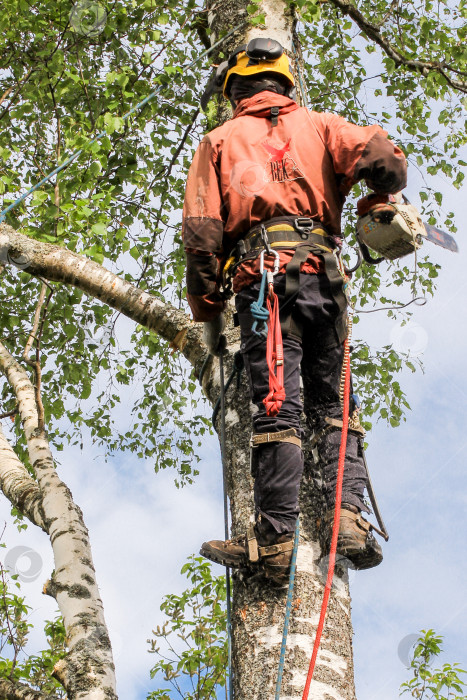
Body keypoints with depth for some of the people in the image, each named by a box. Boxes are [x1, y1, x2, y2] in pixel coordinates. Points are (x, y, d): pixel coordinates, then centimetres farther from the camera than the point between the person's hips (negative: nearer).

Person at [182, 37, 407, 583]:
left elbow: (201, 232, 6)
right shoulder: (318, 125, 22)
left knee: (275, 408, -10)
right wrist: (375, 209, 23)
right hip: (322, 272, 2)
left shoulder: (220, 140, 19)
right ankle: (349, 518, -6)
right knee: (332, 403, 8)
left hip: (262, 274, -2)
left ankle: (274, 541, -13)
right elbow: (383, 157, 2)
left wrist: (208, 312, 11)